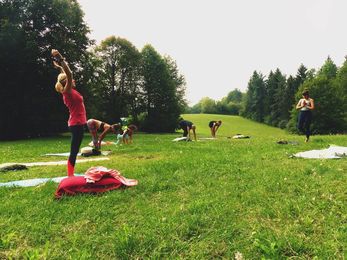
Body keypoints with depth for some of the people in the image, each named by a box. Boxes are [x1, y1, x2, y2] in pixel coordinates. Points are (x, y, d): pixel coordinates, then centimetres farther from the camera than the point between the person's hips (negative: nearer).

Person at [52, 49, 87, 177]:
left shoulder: (70, 91, 12)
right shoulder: (68, 92, -11)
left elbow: (68, 75, 26)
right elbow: (69, 74, -25)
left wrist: (61, 66, 23)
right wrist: (61, 60, -25)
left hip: (78, 123, 10)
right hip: (77, 124, -10)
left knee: (74, 151, 12)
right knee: (74, 152, -7)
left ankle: (71, 175, 19)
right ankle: (70, 177, -3)